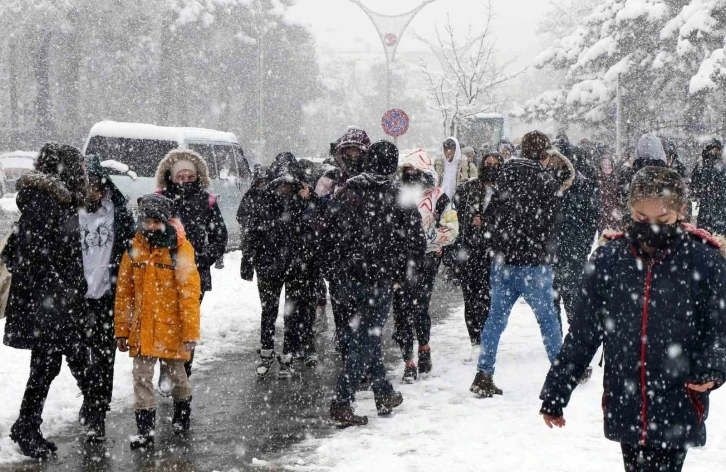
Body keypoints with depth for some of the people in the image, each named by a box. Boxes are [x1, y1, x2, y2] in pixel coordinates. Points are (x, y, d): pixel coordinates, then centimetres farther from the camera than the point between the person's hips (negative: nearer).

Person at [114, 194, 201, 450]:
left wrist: (191, 332, -14)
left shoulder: (179, 249, -12)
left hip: (171, 329, -3)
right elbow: (123, 292, 6)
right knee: (142, 378, 1)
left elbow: (189, 293, -12)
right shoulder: (135, 248, 1)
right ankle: (145, 430, 9)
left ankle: (183, 410, 42)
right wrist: (121, 330, 5)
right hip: (142, 330, 3)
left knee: (176, 373, 16)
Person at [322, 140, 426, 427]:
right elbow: (417, 243, -6)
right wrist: (399, 274, 8)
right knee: (364, 341, 0)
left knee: (366, 335, 19)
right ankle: (341, 405, -5)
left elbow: (327, 234, 7)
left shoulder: (348, 191, 4)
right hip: (379, 280, -5)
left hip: (348, 277, 5)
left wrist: (334, 272, 14)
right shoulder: (400, 198, -7)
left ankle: (384, 395, 28)